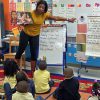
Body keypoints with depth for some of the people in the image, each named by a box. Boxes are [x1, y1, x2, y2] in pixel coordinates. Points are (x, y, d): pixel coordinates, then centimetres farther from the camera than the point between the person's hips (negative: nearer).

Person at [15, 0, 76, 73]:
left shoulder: (45, 15, -11)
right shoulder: (31, 13, -20)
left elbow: (56, 18, -6)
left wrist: (68, 20, -7)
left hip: (35, 35, 3)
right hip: (25, 33, -3)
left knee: (34, 54, 3)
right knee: (21, 50, 9)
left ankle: (33, 72, 16)